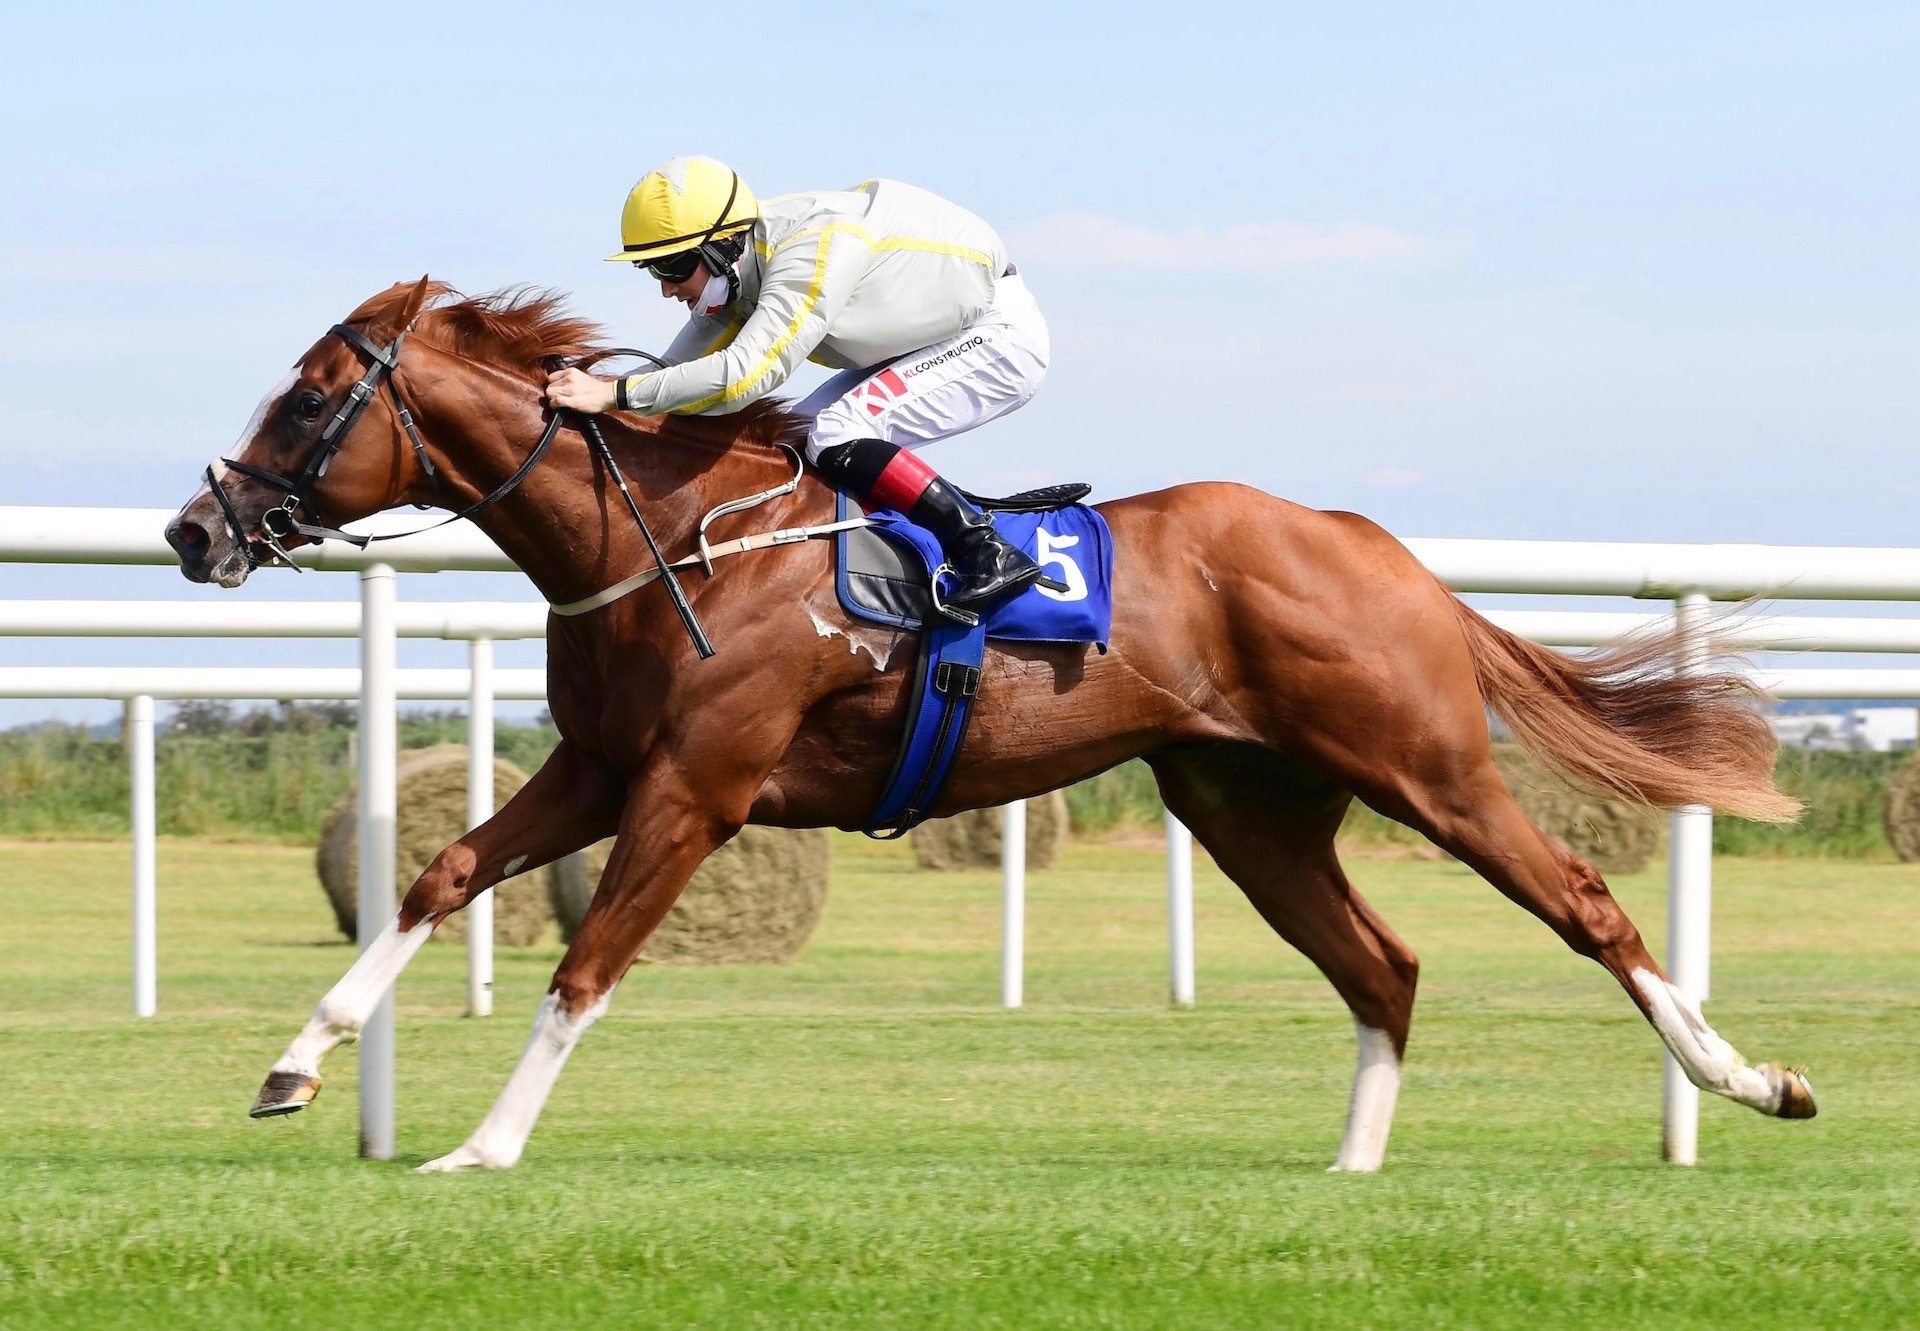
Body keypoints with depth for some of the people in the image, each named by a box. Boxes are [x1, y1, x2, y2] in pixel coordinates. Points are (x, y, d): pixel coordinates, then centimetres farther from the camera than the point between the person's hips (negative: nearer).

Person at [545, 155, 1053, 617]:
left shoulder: (812, 253, -33)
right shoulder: (734, 272, -4)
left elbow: (747, 373, -41)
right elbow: (680, 368, -3)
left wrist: (615, 393, -41)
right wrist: (587, 387, -19)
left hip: (1001, 337, -10)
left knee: (836, 439, -23)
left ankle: (989, 554, -20)